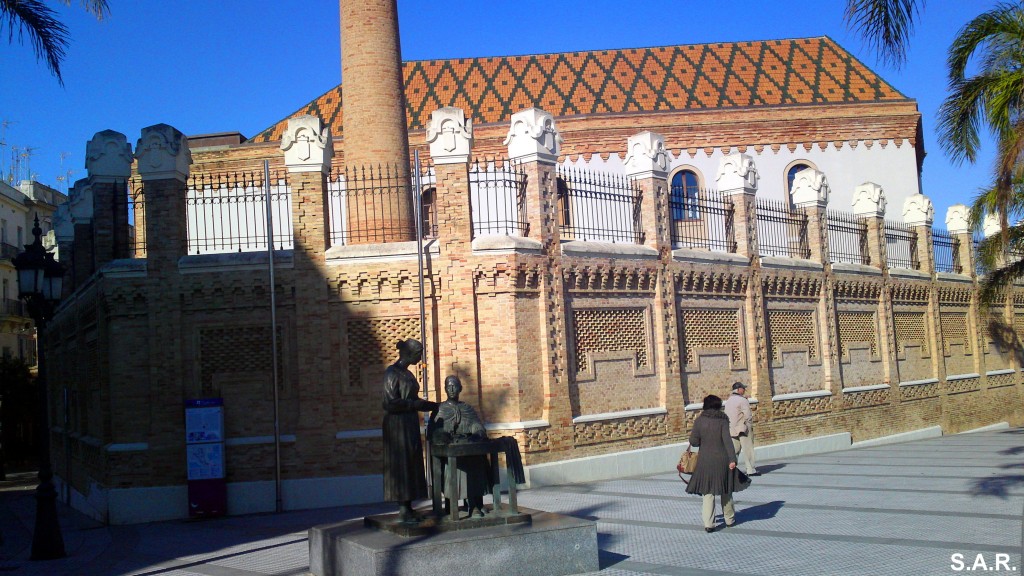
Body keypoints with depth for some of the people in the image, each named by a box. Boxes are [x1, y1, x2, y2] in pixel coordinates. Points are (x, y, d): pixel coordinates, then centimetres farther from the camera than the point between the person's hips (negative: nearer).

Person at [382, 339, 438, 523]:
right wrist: (416, 404, -16)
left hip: (410, 426, 9)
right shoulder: (392, 373, -12)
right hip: (397, 425, -9)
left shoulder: (407, 374, 14)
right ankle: (403, 510, -1)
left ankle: (407, 508, 13)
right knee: (400, 465, -5)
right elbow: (391, 404, -18)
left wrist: (435, 406, 15)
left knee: (411, 465, 8)